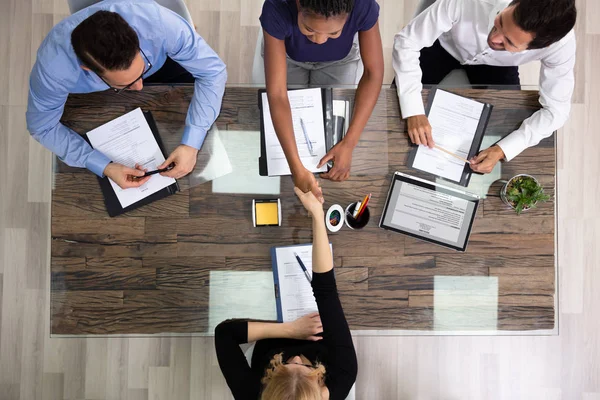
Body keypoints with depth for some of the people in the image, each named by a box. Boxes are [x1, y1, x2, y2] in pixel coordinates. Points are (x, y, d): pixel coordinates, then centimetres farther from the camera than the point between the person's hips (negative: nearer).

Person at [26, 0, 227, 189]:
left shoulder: (159, 22, -44)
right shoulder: (53, 66, -41)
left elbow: (213, 71, -32)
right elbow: (42, 127, -23)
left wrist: (191, 144, -41)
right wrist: (104, 167, -35)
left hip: (159, 61, 0)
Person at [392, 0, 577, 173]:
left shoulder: (561, 43, -37)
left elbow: (556, 109, -25)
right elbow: (406, 42, -34)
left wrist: (502, 150, -38)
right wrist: (413, 112, -43)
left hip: (497, 63, 1)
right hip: (445, 45, 0)